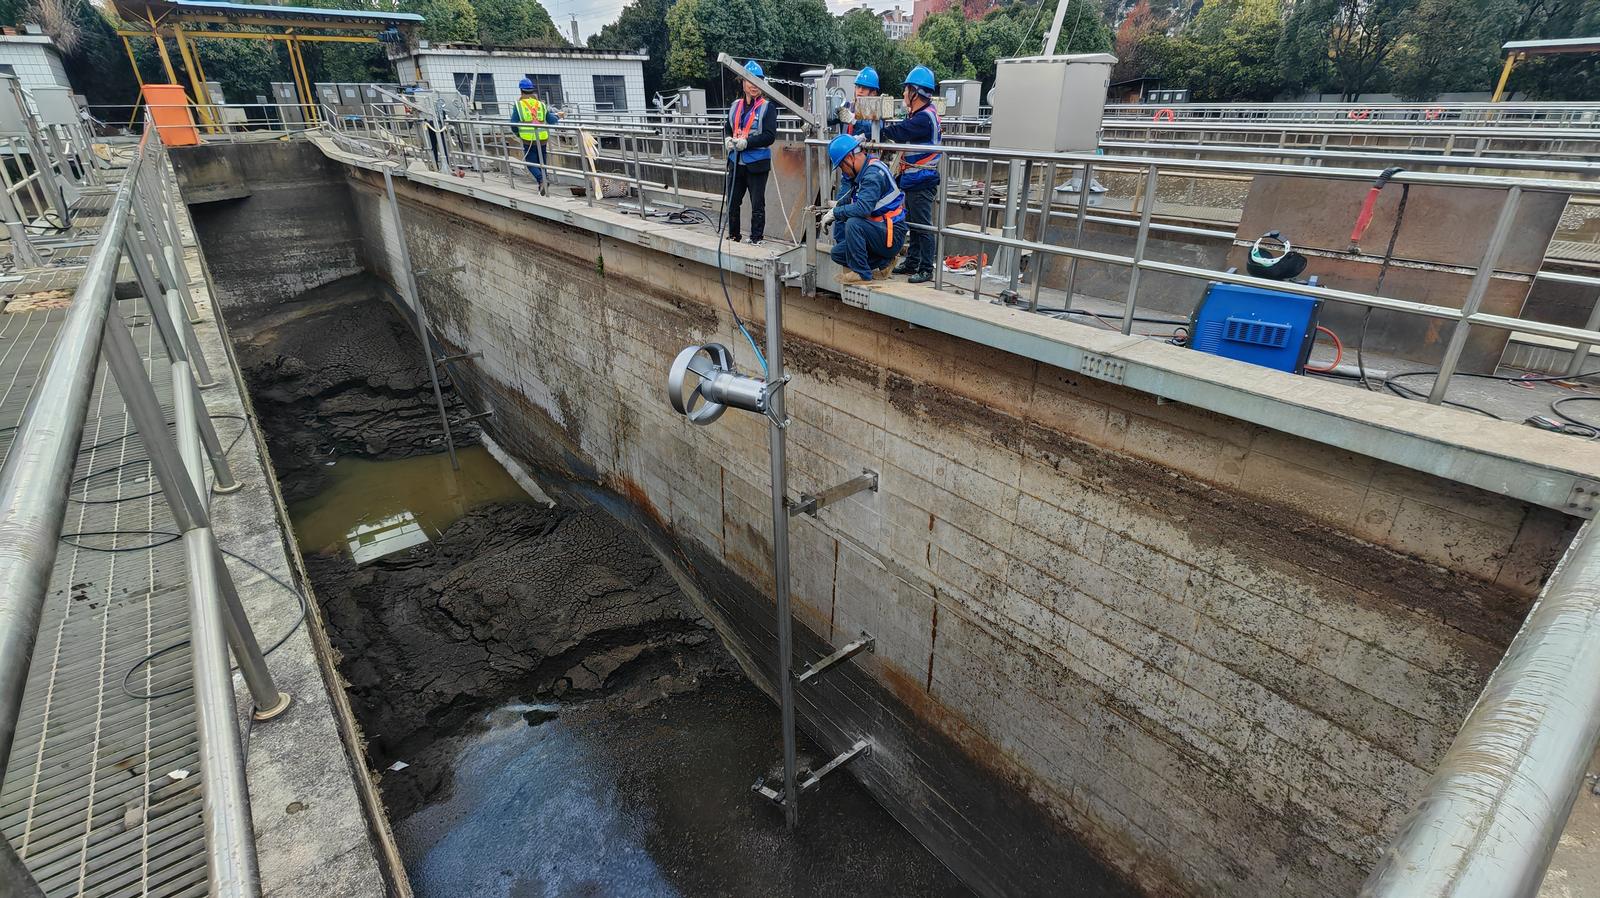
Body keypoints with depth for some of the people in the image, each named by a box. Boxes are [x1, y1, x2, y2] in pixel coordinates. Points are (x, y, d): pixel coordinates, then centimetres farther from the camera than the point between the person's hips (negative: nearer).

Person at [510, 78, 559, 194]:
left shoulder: (518, 105, -1)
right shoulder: (541, 104, 7)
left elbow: (514, 123, -1)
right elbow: (551, 120, 9)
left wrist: (518, 133, 19)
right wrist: (557, 116, 32)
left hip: (528, 140, -3)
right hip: (542, 139, 3)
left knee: (530, 162, 3)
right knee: (542, 162, 14)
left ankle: (541, 180, -22)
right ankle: (543, 184, 19)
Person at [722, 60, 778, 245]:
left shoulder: (767, 107, -5)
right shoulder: (735, 106, 10)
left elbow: (770, 135, -12)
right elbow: (727, 128, 17)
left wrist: (747, 142, -20)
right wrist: (728, 140, -5)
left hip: (757, 163, -5)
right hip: (736, 162, 5)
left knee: (757, 204, 3)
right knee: (732, 202, 11)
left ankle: (756, 239, 14)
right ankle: (733, 236, 26)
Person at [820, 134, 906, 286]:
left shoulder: (874, 173, -21)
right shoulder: (856, 172, 10)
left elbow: (863, 208, -33)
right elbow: (843, 202, 14)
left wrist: (834, 212, -23)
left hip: (892, 235, -10)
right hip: (878, 231, 10)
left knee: (853, 223, -32)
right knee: (838, 253, 6)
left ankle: (861, 273, -19)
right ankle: (883, 261, 9)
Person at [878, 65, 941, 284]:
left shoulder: (925, 117, -19)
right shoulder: (919, 114, 14)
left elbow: (896, 132, -24)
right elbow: (901, 130, 9)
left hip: (922, 182, -10)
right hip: (913, 181, 10)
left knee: (923, 226, -5)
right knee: (912, 223, 17)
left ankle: (926, 270, 2)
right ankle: (912, 262, 28)